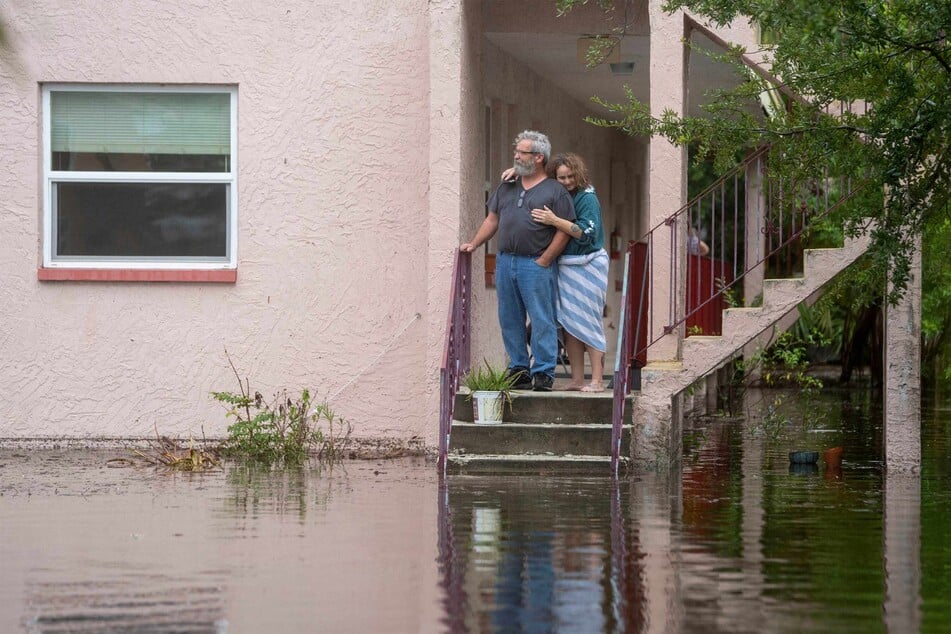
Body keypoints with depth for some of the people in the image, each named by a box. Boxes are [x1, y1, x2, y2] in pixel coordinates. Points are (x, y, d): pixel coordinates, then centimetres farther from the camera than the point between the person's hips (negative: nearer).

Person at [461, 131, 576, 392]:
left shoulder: (555, 191, -2)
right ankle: (518, 369, 15)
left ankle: (543, 373, -3)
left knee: (542, 321, -6)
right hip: (505, 261, 6)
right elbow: (492, 219, 22)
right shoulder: (507, 188, 17)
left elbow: (564, 231, -6)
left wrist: (544, 260, -11)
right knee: (510, 320, 8)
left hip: (536, 265, -6)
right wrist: (473, 244, 11)